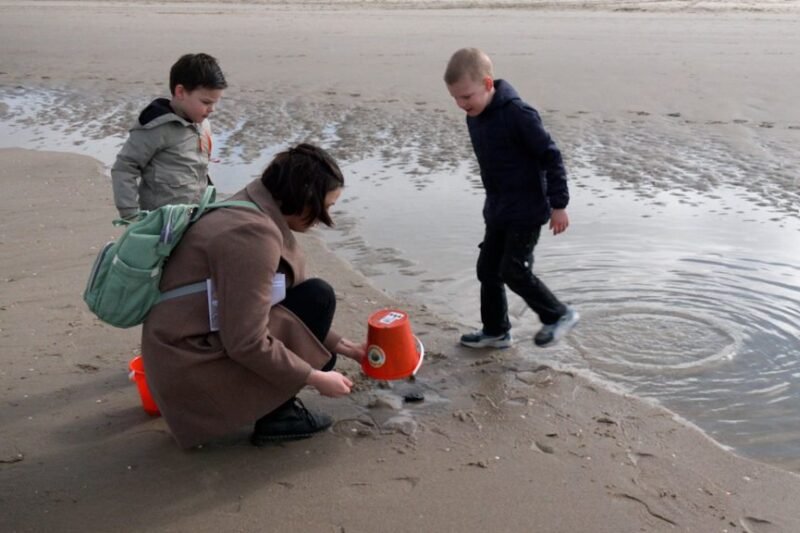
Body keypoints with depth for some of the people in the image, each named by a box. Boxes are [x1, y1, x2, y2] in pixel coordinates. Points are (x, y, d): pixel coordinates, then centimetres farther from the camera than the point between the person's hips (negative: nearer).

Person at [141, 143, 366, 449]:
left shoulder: (253, 210, 6)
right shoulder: (253, 233, -25)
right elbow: (247, 344, -26)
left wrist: (342, 346, 14)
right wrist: (316, 378, -15)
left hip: (202, 339, 10)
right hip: (192, 366, -10)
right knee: (316, 298, -13)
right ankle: (276, 416, -3)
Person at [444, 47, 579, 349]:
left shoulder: (517, 113, -23)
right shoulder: (474, 117, 3)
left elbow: (550, 156, -18)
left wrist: (558, 204, -16)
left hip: (527, 211, -9)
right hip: (498, 210, 9)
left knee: (514, 271, -8)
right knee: (488, 269, 11)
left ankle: (559, 315, 13)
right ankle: (495, 331, 26)